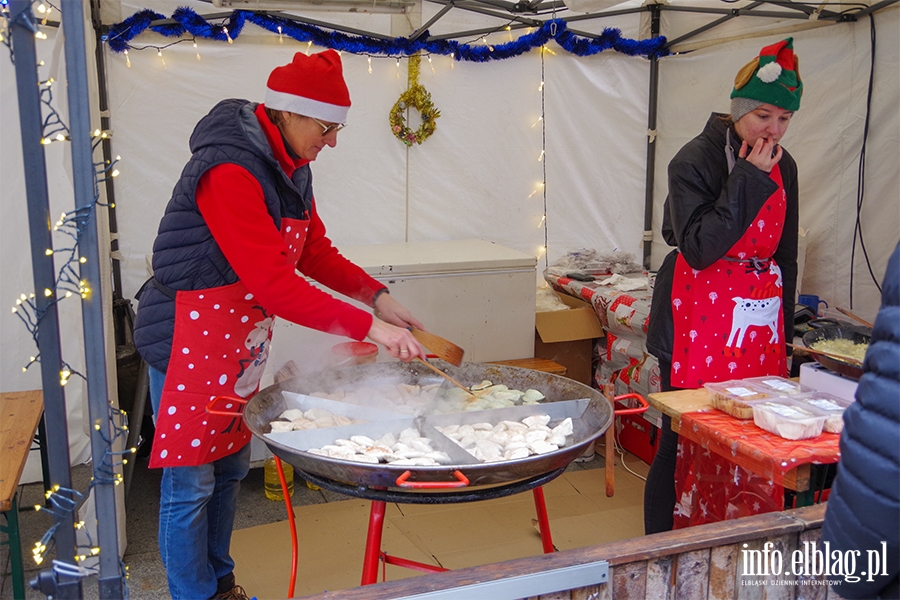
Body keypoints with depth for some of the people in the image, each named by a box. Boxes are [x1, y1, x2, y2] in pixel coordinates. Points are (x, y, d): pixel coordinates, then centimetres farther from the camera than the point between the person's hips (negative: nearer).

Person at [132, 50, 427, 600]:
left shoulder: (289, 168, 4)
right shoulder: (229, 171, -26)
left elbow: (315, 251, 7)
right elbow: (273, 284, -31)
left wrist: (378, 296, -6)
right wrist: (368, 327, -31)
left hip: (240, 340, 9)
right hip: (189, 338, -9)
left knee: (231, 467, 18)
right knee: (190, 482, 4)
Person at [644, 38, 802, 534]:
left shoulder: (782, 167, 11)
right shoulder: (695, 161, -8)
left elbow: (784, 255, 18)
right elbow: (699, 249, -19)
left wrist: (785, 327, 18)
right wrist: (749, 179, -17)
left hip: (760, 320, 6)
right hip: (700, 320, -6)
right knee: (683, 442, 0)